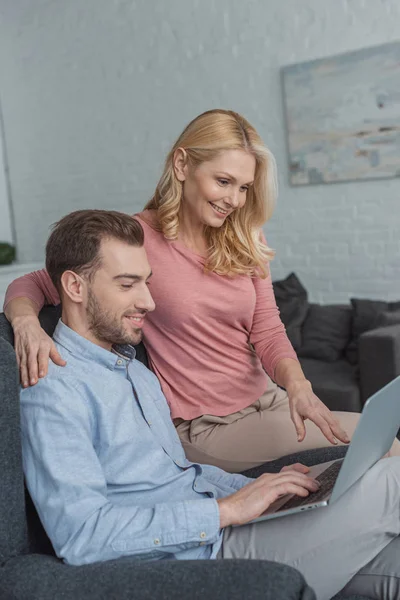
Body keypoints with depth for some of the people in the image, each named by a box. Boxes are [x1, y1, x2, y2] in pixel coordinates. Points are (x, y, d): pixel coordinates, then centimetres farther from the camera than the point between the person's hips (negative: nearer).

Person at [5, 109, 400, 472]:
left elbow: (267, 331, 1)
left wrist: (296, 384, -19)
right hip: (205, 427, -6)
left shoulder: (245, 242, 6)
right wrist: (26, 323, -28)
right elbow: (31, 286, -5)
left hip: (266, 402, 6)